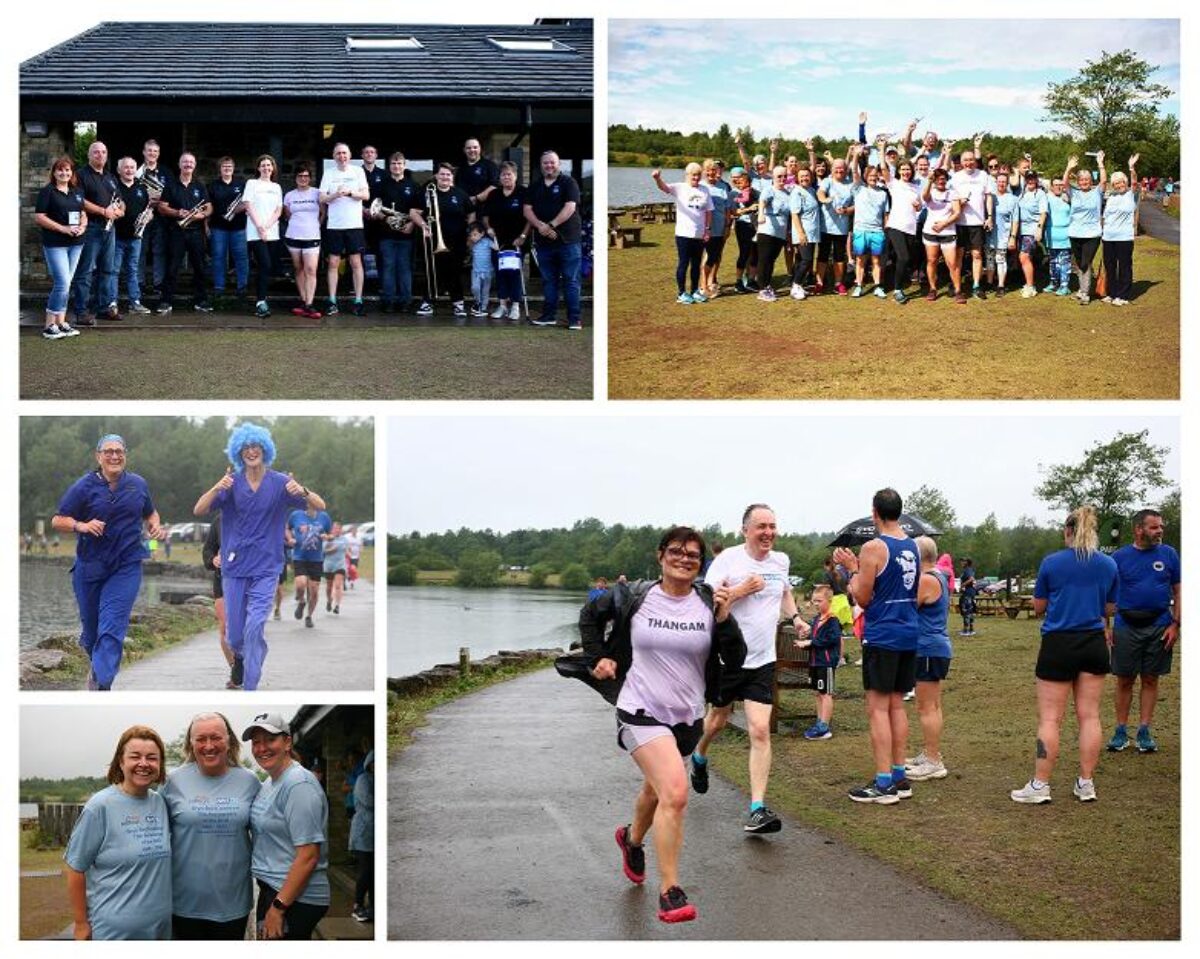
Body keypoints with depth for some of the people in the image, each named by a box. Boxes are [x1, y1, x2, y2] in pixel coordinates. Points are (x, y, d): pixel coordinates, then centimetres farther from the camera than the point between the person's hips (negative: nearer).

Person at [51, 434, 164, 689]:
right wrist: (81, 526, -22)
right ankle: (96, 664, 42)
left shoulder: (138, 484, 6)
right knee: (91, 626, 11)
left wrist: (155, 526, 1)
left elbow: (150, 513, 23)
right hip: (90, 566, 0)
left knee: (112, 627, -13)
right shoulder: (85, 486, -3)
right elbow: (57, 520, -3)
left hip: (126, 566, 0)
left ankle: (102, 684, -16)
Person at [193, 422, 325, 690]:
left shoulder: (279, 483, -4)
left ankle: (250, 687, -9)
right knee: (234, 637, 8)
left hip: (265, 568, -1)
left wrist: (302, 492, -29)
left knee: (254, 628, -18)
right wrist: (217, 489, -31)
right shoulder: (231, 482, -3)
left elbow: (320, 506, -8)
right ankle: (243, 656, 43)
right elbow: (198, 511, -12)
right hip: (234, 568, 1)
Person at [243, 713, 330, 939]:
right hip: (271, 891, 9)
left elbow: (308, 856, -22)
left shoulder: (299, 784, -17)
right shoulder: (269, 783, 12)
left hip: (295, 899, -9)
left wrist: (278, 907, -22)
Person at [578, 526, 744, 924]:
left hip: (687, 715, 4)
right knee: (675, 793, -23)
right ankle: (669, 893, -17)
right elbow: (590, 615, 13)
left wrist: (724, 619, -20)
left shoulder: (709, 603, -3)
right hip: (642, 711, -4)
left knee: (656, 789, 26)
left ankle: (633, 839, 60)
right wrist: (597, 657, 4)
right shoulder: (634, 597, -6)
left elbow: (736, 659, -8)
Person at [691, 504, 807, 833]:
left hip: (762, 661, 3)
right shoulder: (728, 559, -12)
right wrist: (741, 590, -24)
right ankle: (699, 758, 53)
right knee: (718, 720, 18)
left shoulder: (780, 561, 6)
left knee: (760, 731, -10)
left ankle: (758, 809, -11)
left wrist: (795, 617, 12)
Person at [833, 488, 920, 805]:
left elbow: (863, 598, -10)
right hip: (908, 635, 7)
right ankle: (899, 777, 17)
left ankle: (883, 784, -5)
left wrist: (852, 568, 5)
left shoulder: (874, 548, -13)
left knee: (878, 707, -4)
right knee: (896, 704, 14)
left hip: (882, 636, -7)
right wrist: (858, 566, 23)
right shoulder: (912, 547, 10)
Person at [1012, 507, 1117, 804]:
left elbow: (1038, 607, 4)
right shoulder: (1109, 565, 4)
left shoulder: (1051, 563, -5)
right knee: (1089, 715, 8)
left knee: (1050, 718, 0)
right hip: (1095, 644, 3)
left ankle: (1040, 785, 1)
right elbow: (1109, 609, 14)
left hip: (1059, 643, -3)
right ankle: (1086, 783, 11)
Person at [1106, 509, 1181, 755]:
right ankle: (1121, 732, 12)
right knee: (1124, 680, 4)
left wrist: (1175, 624, -4)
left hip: (1159, 627, 1)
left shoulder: (1168, 555, 3)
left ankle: (1144, 732, 13)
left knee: (1151, 680, 6)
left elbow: (1178, 592, 5)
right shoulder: (1120, 556, 1)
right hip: (1126, 626, 0)